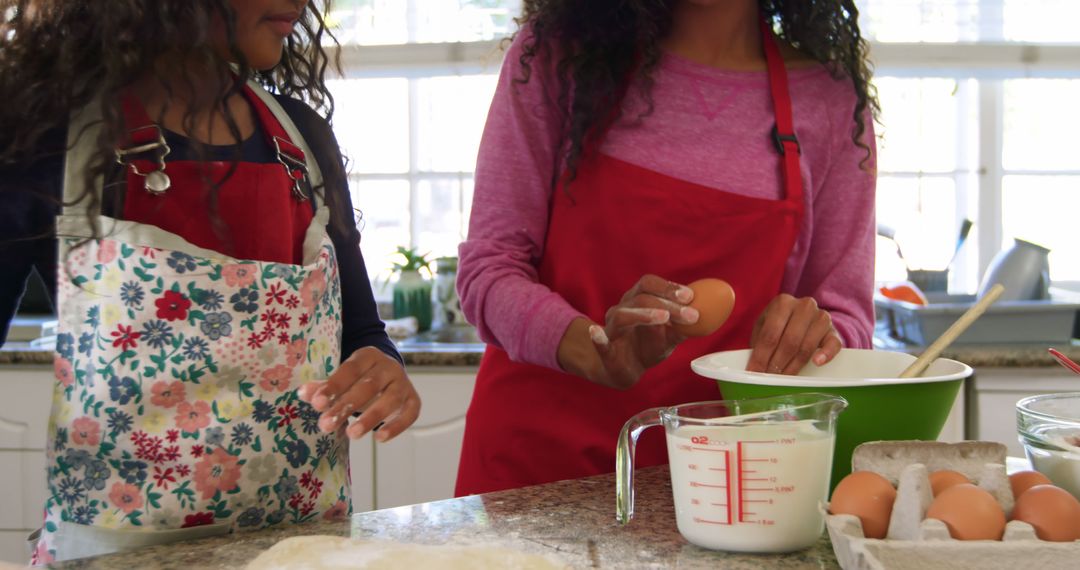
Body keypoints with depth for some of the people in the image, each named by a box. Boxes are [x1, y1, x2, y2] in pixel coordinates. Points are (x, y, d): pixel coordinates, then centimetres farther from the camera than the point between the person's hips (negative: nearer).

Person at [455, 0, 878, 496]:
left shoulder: (831, 99, 3)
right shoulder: (557, 51, 0)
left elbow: (847, 314, 9)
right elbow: (487, 269, -3)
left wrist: (809, 335, -17)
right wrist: (597, 353, -24)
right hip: (540, 451, -1)